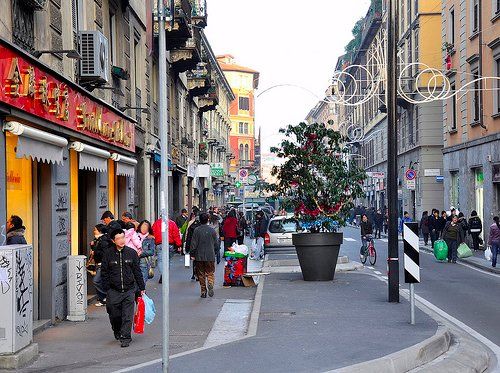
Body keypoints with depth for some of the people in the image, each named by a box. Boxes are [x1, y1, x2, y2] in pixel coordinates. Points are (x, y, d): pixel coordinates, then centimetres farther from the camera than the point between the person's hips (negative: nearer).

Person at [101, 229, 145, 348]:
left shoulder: (131, 253, 4)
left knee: (127, 316, -4)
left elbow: (137, 271, 9)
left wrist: (141, 287, 9)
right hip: (113, 291, 0)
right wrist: (107, 289, -1)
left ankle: (125, 338, 4)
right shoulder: (108, 254, 1)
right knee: (114, 315, 6)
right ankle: (117, 332, 32)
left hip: (129, 290, 0)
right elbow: (104, 273, 5)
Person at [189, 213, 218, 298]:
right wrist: (214, 251, 22)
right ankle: (210, 285, -19)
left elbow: (193, 244, -6)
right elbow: (216, 244, 5)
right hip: (210, 256, 0)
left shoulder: (197, 230, -6)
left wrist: (192, 254, 4)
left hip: (199, 256, 0)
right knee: (210, 273, 7)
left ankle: (203, 291, 9)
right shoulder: (212, 230, -2)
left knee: (201, 274, 8)